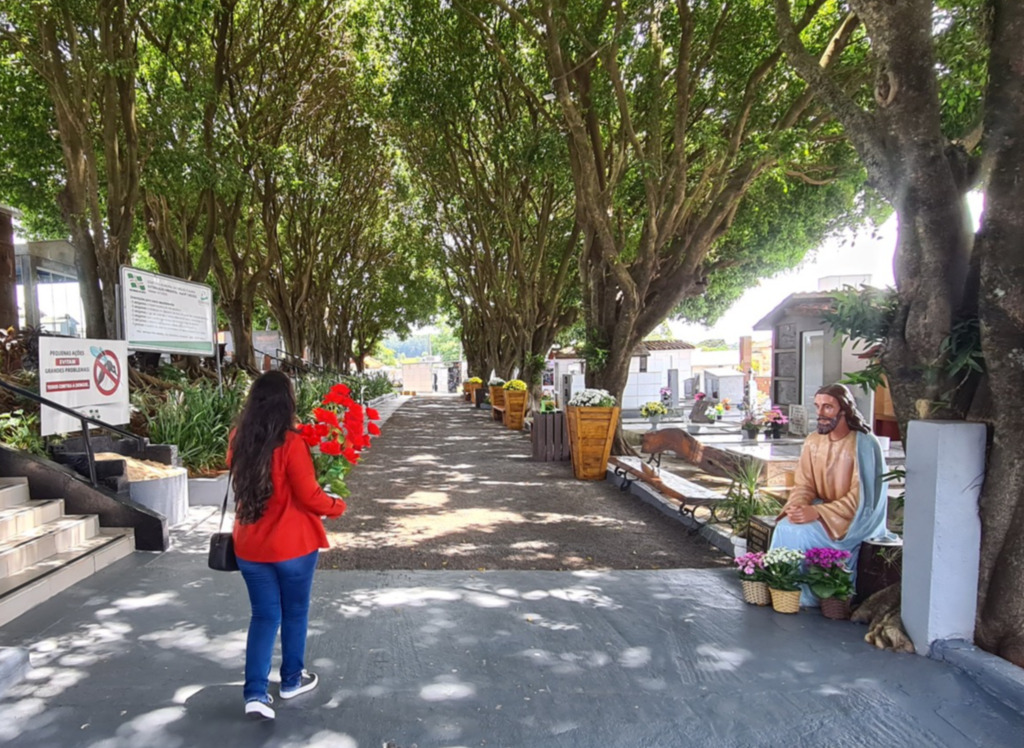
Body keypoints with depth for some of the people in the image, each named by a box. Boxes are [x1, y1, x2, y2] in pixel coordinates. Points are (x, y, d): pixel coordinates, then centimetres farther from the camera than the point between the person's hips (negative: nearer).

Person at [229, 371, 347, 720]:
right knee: (295, 612, 15)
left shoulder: (239, 440, -1)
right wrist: (337, 505, -1)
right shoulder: (291, 442, -20)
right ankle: (292, 679, 30)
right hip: (293, 544, -4)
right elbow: (309, 496, -18)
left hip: (249, 545, 5)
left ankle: (255, 693, 6)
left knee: (264, 615, 13)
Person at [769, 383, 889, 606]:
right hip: (823, 510, 5)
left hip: (857, 518, -5)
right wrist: (798, 506, -19)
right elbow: (803, 485, 4)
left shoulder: (864, 445, -17)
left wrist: (817, 512, -28)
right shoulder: (813, 442, 2)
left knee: (805, 534, -28)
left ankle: (807, 597, -9)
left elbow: (860, 498, -20)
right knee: (785, 528, -22)